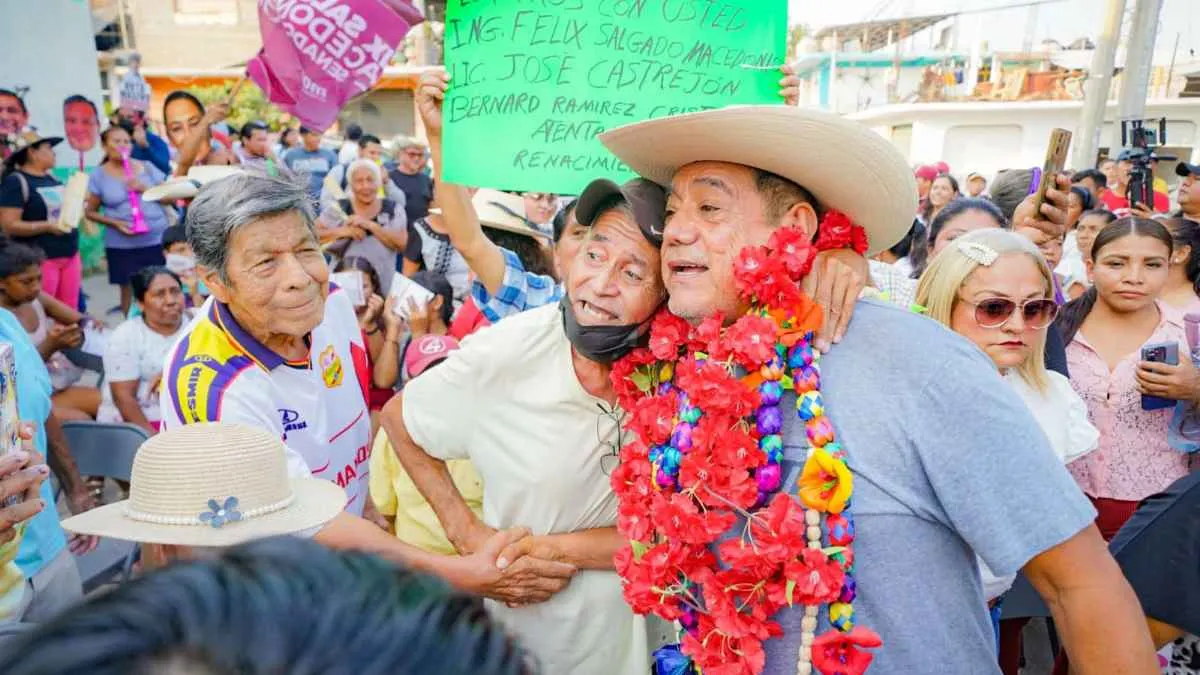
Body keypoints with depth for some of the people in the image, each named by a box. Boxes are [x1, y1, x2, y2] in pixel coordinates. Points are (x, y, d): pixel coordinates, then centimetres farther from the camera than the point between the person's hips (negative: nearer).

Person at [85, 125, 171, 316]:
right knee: (129, 291, 2)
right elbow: (90, 212, 3)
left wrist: (145, 188, -10)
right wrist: (115, 223, -13)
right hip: (122, 245, -2)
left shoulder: (147, 167, 7)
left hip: (158, 240, 2)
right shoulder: (98, 175, 2)